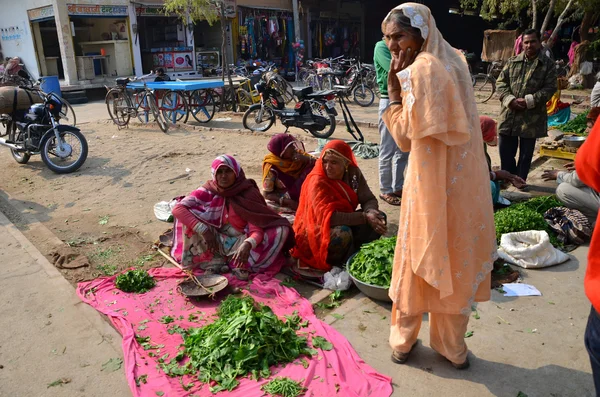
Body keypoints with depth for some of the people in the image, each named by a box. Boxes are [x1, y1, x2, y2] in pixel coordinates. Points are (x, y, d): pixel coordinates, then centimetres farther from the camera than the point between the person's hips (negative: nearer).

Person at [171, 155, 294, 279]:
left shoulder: (249, 194, -14)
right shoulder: (208, 191, -10)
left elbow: (257, 230, -21)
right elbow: (177, 209, -21)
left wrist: (247, 245, -44)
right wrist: (203, 230, -33)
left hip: (240, 242, -1)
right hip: (216, 241, 1)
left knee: (281, 229, -23)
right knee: (186, 213, -21)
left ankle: (240, 263, -24)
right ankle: (212, 261, -18)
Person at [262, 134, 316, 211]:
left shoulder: (299, 154, -5)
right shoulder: (272, 167, -17)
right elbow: (266, 194, -13)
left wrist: (306, 159, -25)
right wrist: (288, 202, -23)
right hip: (281, 201, -2)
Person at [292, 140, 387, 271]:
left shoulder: (353, 172, -7)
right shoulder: (317, 182, -25)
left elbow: (368, 199, -5)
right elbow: (327, 217, -33)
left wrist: (370, 212, -31)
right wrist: (364, 217, -35)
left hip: (344, 223, 6)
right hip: (318, 233, -6)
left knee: (379, 218, -12)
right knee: (343, 233, -36)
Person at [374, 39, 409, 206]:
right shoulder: (382, 46, -5)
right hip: (390, 102, -7)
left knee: (404, 149, 13)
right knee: (388, 151, 0)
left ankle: (398, 187, 25)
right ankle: (386, 190, 11)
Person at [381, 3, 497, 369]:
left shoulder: (422, 68, -17)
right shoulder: (453, 61, 10)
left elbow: (406, 137, -15)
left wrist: (394, 88, -12)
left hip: (433, 184, -7)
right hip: (463, 180, 8)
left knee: (419, 262, 9)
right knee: (457, 261, 16)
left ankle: (404, 341, 28)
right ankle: (453, 347, 30)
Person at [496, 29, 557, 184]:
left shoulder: (548, 64, 1)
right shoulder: (512, 61, 7)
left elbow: (550, 88, -4)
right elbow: (500, 82, 4)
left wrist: (529, 101, -16)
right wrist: (510, 99, -13)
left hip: (532, 116, -2)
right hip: (509, 114, 2)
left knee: (526, 152, 8)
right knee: (505, 149, 7)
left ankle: (520, 180, 23)